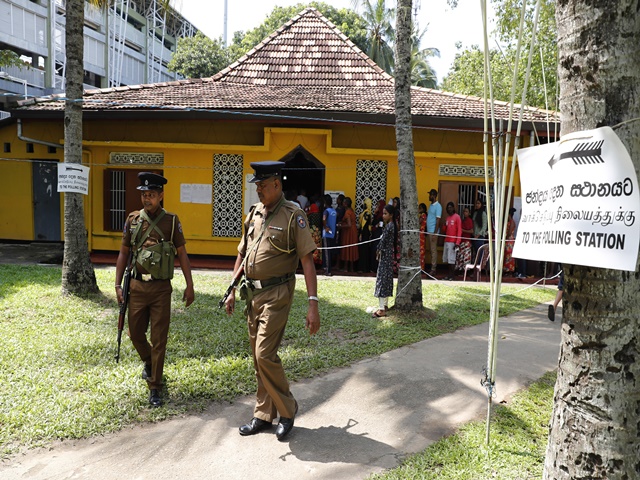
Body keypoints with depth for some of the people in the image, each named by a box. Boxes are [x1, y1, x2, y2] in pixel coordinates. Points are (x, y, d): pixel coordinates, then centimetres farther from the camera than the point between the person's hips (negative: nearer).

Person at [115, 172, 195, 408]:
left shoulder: (171, 221, -2)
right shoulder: (133, 219, 4)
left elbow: (182, 254, 0)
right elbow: (123, 253, 10)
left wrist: (189, 286, -4)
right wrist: (118, 284, 5)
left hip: (161, 288, -3)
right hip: (137, 286, 3)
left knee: (159, 339, 1)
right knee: (136, 333, 12)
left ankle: (155, 389, 14)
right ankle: (148, 362, 44)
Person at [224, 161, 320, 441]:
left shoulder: (293, 216, -10)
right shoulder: (254, 214, 10)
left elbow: (307, 260, -15)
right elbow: (242, 255, 18)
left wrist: (313, 304, -21)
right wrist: (232, 291, 15)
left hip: (276, 294, -7)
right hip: (252, 293, 7)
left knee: (265, 354, -10)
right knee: (258, 357, 13)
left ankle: (287, 410, 12)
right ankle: (264, 415, 27)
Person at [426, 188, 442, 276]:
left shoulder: (438, 206, -11)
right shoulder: (431, 205, 15)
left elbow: (438, 220, -15)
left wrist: (435, 233, -18)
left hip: (433, 232, -8)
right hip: (429, 231, 8)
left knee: (433, 250, -6)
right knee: (430, 249, 11)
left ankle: (433, 269, -4)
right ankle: (433, 266, 18)